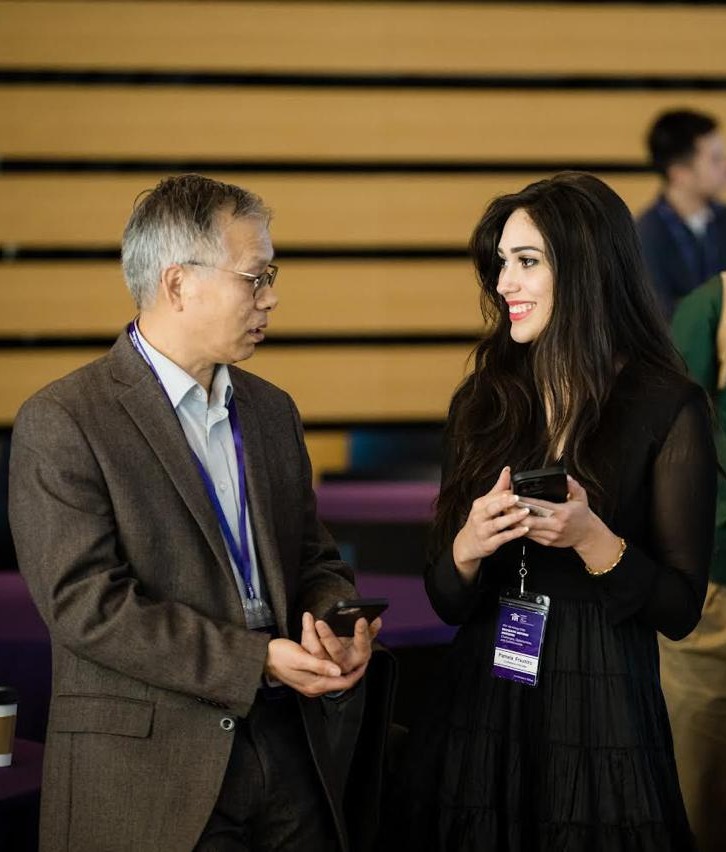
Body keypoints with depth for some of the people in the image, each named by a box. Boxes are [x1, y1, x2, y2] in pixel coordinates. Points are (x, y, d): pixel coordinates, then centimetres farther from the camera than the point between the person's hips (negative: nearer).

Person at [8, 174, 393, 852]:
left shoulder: (272, 411, 14)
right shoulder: (60, 423, -8)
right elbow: (85, 603, -16)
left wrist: (336, 626, -6)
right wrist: (257, 661, -18)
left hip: (293, 759, 6)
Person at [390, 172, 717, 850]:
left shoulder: (669, 409, -6)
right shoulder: (481, 404, 6)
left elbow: (681, 609, -6)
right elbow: (446, 603, 7)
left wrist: (591, 539, -21)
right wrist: (469, 545, -14)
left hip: (602, 720, -4)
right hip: (479, 711, 4)